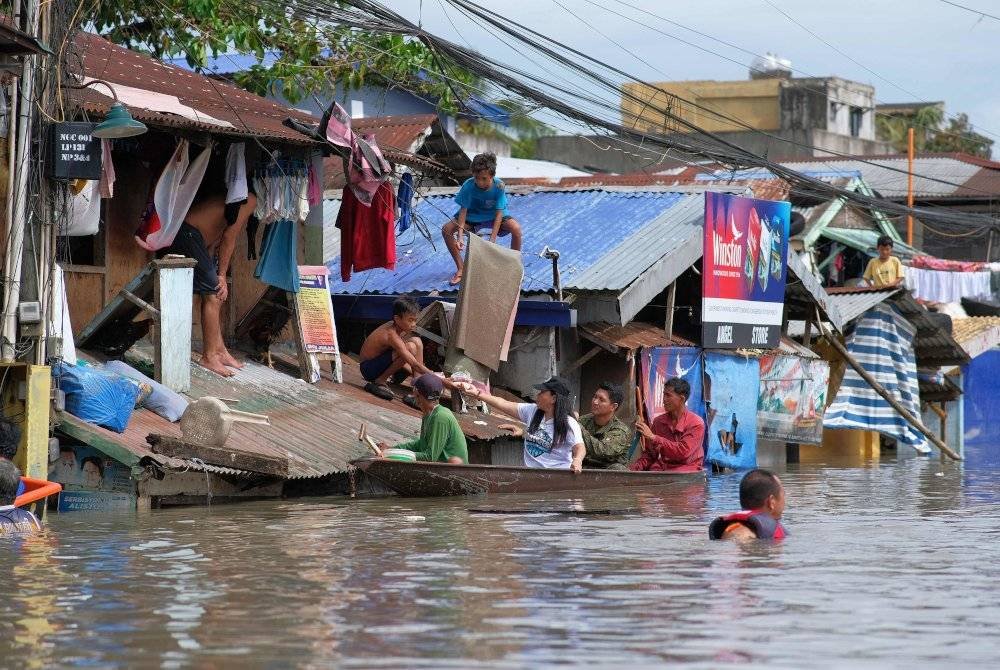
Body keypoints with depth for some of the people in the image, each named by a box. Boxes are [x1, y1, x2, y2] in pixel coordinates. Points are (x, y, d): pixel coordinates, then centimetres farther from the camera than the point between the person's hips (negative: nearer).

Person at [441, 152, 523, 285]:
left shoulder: (499, 186, -28)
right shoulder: (468, 186, -27)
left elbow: (499, 214, -28)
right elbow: (463, 211, -26)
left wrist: (492, 240, -36)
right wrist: (460, 237, -38)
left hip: (493, 216, -1)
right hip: (473, 216, 1)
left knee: (516, 228, -29)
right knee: (446, 229, -19)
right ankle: (460, 269, -5)